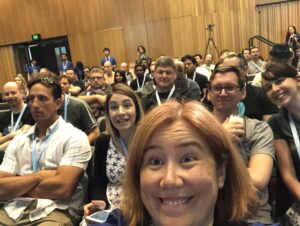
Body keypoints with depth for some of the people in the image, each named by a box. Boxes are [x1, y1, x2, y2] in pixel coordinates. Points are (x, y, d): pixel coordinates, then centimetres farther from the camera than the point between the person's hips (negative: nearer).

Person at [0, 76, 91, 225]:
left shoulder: (75, 137, -5)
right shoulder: (18, 141, 11)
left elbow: (62, 188, -15)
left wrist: (16, 187, -4)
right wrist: (39, 176, -10)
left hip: (55, 213, -3)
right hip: (13, 211, 4)